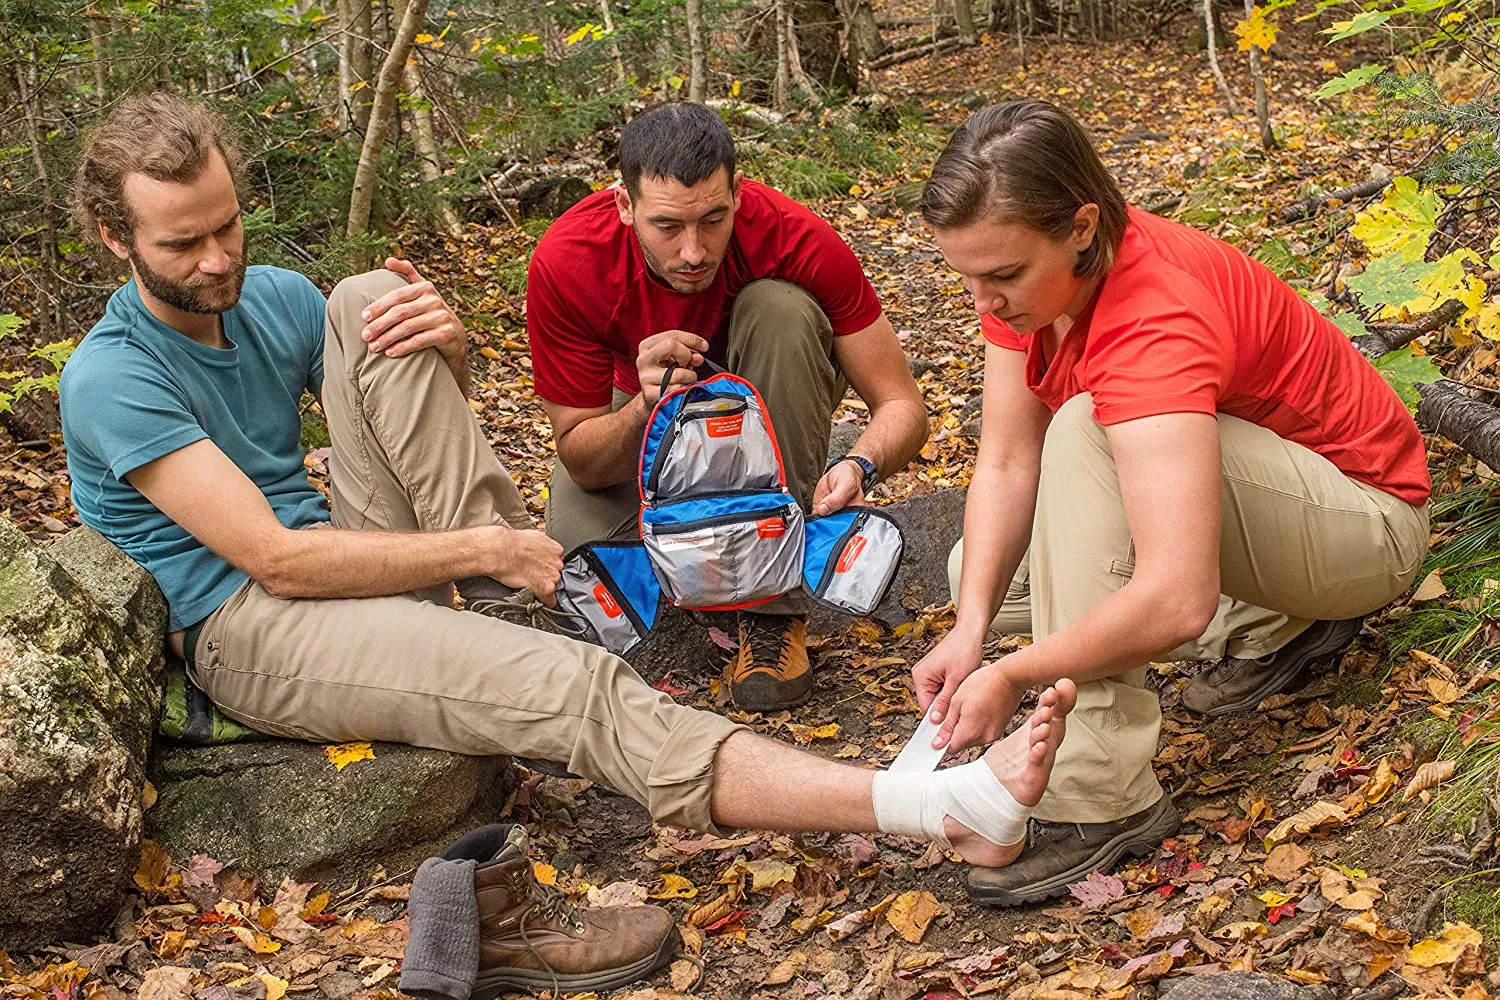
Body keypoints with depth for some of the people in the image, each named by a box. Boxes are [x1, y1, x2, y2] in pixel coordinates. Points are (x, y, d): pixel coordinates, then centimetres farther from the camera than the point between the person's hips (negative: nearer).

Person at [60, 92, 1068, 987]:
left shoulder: (274, 297, 7)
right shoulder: (113, 380, -14)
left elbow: (438, 415, 14)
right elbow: (276, 560, -20)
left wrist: (452, 345, -11)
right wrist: (483, 553, -19)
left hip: (346, 552, 7)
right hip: (246, 629, -7)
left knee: (374, 303, -12)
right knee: (574, 685, -28)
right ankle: (942, 805, -38)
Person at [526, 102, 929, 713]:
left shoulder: (794, 242, -32)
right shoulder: (565, 265, -30)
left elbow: (901, 404, -26)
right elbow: (581, 461, -23)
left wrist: (861, 467, -48)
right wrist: (647, 407, -44)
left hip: (762, 402, 0)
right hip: (639, 414, 0)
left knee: (782, 309, -33)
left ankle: (775, 607, -26)